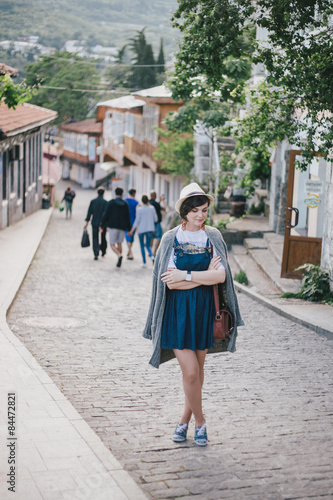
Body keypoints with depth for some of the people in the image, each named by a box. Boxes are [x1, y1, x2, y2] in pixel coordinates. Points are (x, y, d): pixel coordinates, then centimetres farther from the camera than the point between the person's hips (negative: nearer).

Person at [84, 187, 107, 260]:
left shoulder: (93, 201, -1)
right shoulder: (105, 202, -8)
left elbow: (89, 212, 1)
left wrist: (87, 221, 6)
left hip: (95, 223, 1)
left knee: (95, 238, 2)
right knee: (103, 238, 16)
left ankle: (96, 254, -11)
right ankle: (103, 251, 31)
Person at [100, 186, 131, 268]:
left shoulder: (110, 203, -5)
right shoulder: (125, 204, 3)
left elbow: (105, 215, -6)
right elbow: (128, 217, 5)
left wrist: (102, 226, 1)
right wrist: (129, 229, 11)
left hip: (113, 226, -3)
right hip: (122, 227, 3)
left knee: (112, 244, 1)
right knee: (119, 243, 14)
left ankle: (119, 255, -25)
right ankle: (119, 261, 11)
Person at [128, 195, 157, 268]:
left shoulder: (139, 209, -10)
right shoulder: (152, 208, -2)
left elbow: (137, 221, -10)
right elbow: (155, 219, 4)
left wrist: (132, 230, -4)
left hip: (141, 229, -2)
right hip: (150, 229, 2)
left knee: (142, 246, 9)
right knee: (148, 245, 10)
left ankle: (144, 263, 7)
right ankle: (152, 255, -21)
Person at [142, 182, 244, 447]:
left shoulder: (213, 237, 2)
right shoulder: (171, 239, -4)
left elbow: (221, 276, -8)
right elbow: (170, 282, -12)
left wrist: (186, 275, -14)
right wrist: (206, 274, -13)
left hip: (205, 309, 3)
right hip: (178, 311, -3)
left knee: (198, 368, 11)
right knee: (190, 371, -7)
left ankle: (185, 420, 28)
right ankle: (200, 422, 14)